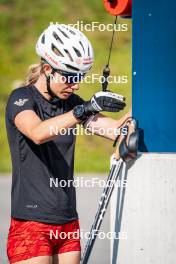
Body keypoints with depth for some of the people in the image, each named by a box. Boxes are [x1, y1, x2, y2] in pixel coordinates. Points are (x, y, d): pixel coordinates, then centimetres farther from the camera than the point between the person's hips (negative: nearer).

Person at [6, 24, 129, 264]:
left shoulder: (71, 102, 12)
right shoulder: (22, 99, -7)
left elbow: (117, 129, 1)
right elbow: (38, 133, -29)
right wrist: (86, 110, -38)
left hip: (68, 223, 6)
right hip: (32, 224, -6)